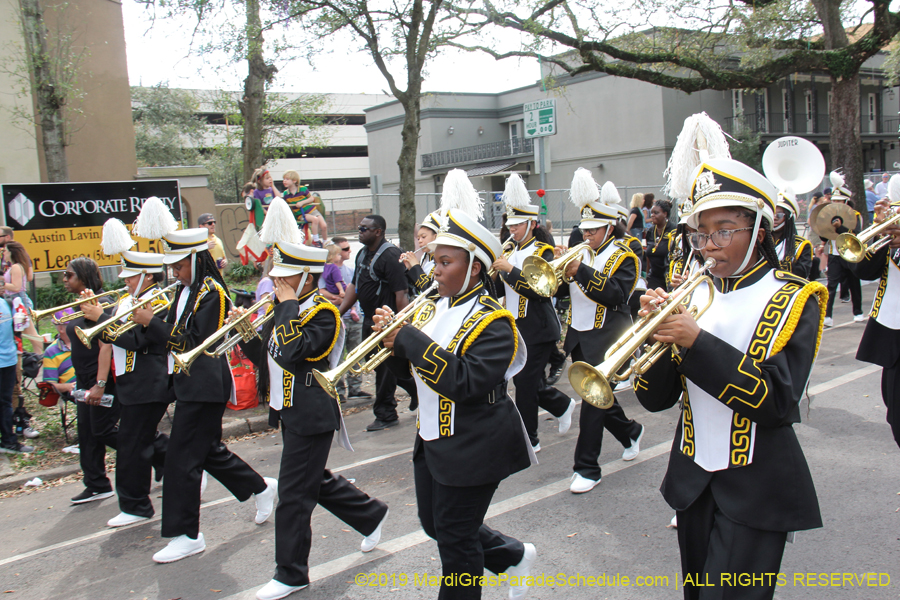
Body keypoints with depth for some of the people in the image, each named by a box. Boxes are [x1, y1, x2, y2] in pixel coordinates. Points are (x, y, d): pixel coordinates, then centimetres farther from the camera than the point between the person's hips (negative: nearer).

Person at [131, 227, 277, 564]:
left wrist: (152, 322, -19)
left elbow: (194, 344, -21)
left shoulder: (212, 293, -16)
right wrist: (146, 323, -2)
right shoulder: (185, 290, 12)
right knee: (208, 451, 19)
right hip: (188, 384, 10)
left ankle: (187, 535, 7)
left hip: (205, 387, -10)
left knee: (182, 459, -5)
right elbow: (173, 335, 13)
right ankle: (261, 489, 36)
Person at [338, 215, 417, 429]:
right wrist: (338, 313, 11)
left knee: (384, 367, 0)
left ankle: (385, 415, 16)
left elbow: (401, 293, -22)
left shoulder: (390, 255, -17)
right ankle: (415, 387, 29)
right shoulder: (362, 254, 12)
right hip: (370, 319, 9)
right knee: (376, 362, 13)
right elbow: (354, 286, 17)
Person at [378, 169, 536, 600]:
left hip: (473, 448, -9)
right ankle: (514, 556, 40)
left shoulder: (492, 322, -19)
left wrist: (410, 338, -31)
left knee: (455, 536, 4)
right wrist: (392, 336, -12)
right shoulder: (437, 306, 6)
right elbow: (409, 367, 10)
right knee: (435, 524, 21)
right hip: (432, 439, 9)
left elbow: (465, 382, -31)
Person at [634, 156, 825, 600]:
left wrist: (698, 341, -27)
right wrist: (658, 334, -18)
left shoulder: (792, 298, -7)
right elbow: (656, 398, 0)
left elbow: (778, 402, -21)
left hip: (754, 492, -5)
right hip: (694, 479, 5)